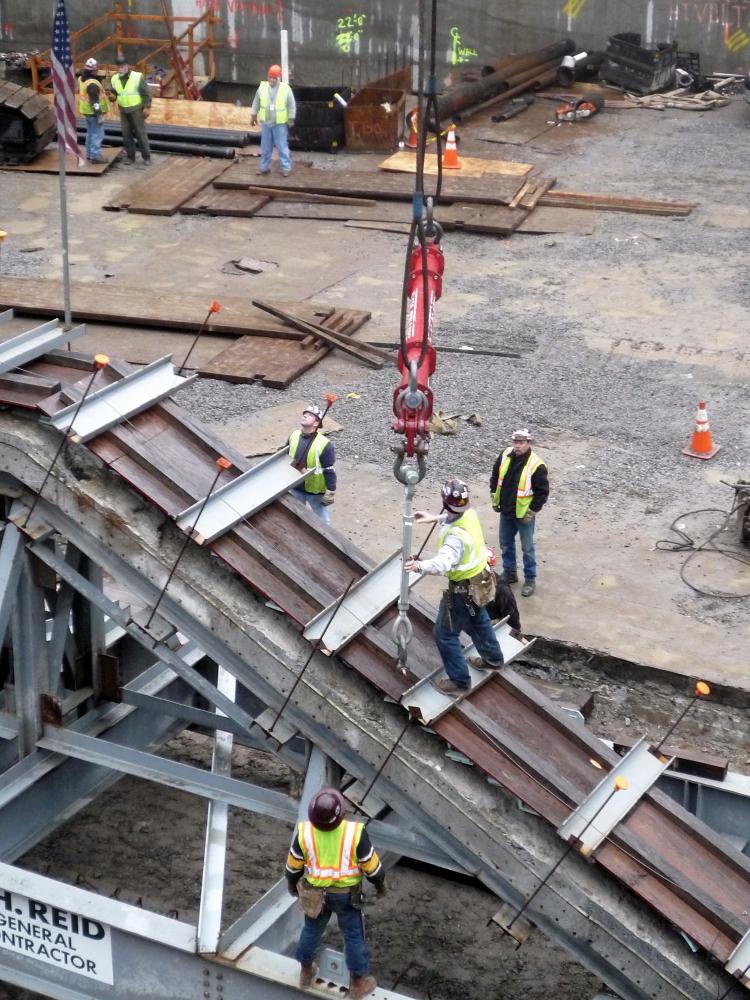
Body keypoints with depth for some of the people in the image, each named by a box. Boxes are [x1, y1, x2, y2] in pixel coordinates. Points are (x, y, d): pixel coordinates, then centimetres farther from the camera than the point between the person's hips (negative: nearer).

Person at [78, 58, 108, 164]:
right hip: (94, 112, -10)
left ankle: (89, 154, 25)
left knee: (90, 133, 19)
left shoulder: (82, 79, 6)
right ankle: (95, 156, -4)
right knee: (97, 134, -4)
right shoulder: (92, 83, -24)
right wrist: (99, 114, -23)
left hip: (87, 111, 10)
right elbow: (95, 100, -26)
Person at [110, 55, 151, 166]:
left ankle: (146, 156, 7)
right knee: (126, 134, 7)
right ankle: (130, 156, 17)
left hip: (136, 110, -4)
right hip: (123, 111, 4)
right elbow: (113, 93, 10)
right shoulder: (115, 79, 1)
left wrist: (147, 107, -12)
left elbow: (145, 93, -8)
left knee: (140, 133, -1)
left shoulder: (137, 76, -12)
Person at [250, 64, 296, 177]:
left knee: (282, 146, -3)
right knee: (265, 146, 11)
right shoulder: (262, 87, 0)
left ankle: (286, 168, 3)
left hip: (280, 124, -3)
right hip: (265, 122, 3)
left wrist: (291, 120, -3)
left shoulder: (286, 89, -9)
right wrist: (253, 116, 11)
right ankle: (265, 167, 21)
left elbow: (292, 106, -3)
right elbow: (256, 102, 10)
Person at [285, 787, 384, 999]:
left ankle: (306, 972, 46)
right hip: (347, 893, -2)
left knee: (312, 929, 27)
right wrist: (380, 883, 4)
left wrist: (292, 883, 13)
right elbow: (371, 864, -17)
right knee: (353, 935, 19)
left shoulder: (304, 832, -26)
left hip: (316, 892, 2)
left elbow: (294, 864, -8)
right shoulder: (355, 832, -32)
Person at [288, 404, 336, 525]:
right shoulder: (294, 436, -10)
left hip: (316, 492, -5)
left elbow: (330, 471, -20)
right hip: (296, 488, 5)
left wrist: (330, 493, -15)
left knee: (321, 520, 15)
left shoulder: (324, 444, -27)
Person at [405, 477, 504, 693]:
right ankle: (493, 658, 53)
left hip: (462, 590, -9)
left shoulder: (456, 536, -38)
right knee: (479, 620, 32)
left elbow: (442, 564, -54)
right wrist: (435, 518, 11)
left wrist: (419, 566, -70)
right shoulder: (470, 514, -11)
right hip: (479, 578, 9)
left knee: (445, 634, 8)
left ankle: (460, 680, 19)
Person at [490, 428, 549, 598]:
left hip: (524, 515, -6)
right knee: (506, 544, 20)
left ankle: (530, 580, 20)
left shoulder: (536, 466, -23)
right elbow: (495, 476, 10)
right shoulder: (505, 455, -7)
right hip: (505, 512, 6)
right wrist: (494, 498, 8)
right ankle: (509, 573, 38)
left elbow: (543, 492, -15)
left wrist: (532, 512, -14)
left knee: (527, 548, 7)